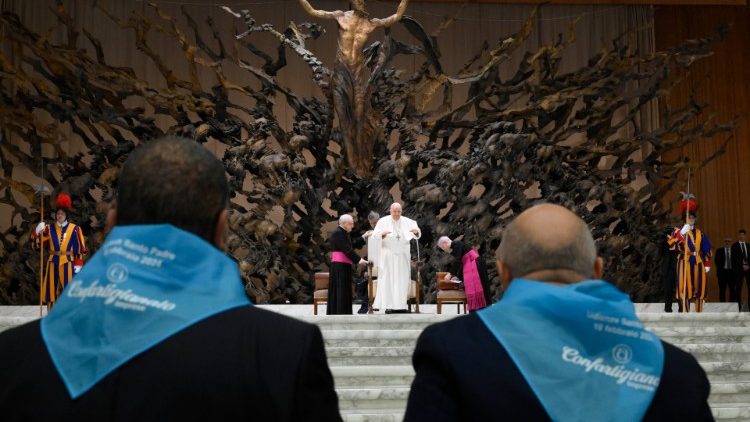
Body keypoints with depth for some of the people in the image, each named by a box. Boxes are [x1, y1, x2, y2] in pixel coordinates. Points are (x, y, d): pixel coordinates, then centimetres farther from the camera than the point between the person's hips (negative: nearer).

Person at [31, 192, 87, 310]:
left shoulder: (74, 229, 0)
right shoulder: (49, 229, 6)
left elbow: (80, 248, -1)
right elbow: (36, 244, 2)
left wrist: (78, 264, -6)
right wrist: (37, 232, -14)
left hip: (68, 263, -3)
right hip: (53, 263, 3)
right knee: (51, 290, 6)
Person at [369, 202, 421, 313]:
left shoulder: (407, 222, 5)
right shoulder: (383, 221, -1)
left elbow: (417, 234, -2)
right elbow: (374, 236, -6)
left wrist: (416, 231, -26)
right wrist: (382, 233, -28)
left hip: (403, 257, 3)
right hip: (388, 257, -3)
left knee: (402, 280, 2)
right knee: (388, 280, -7)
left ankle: (400, 305, 7)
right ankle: (388, 305, -8)